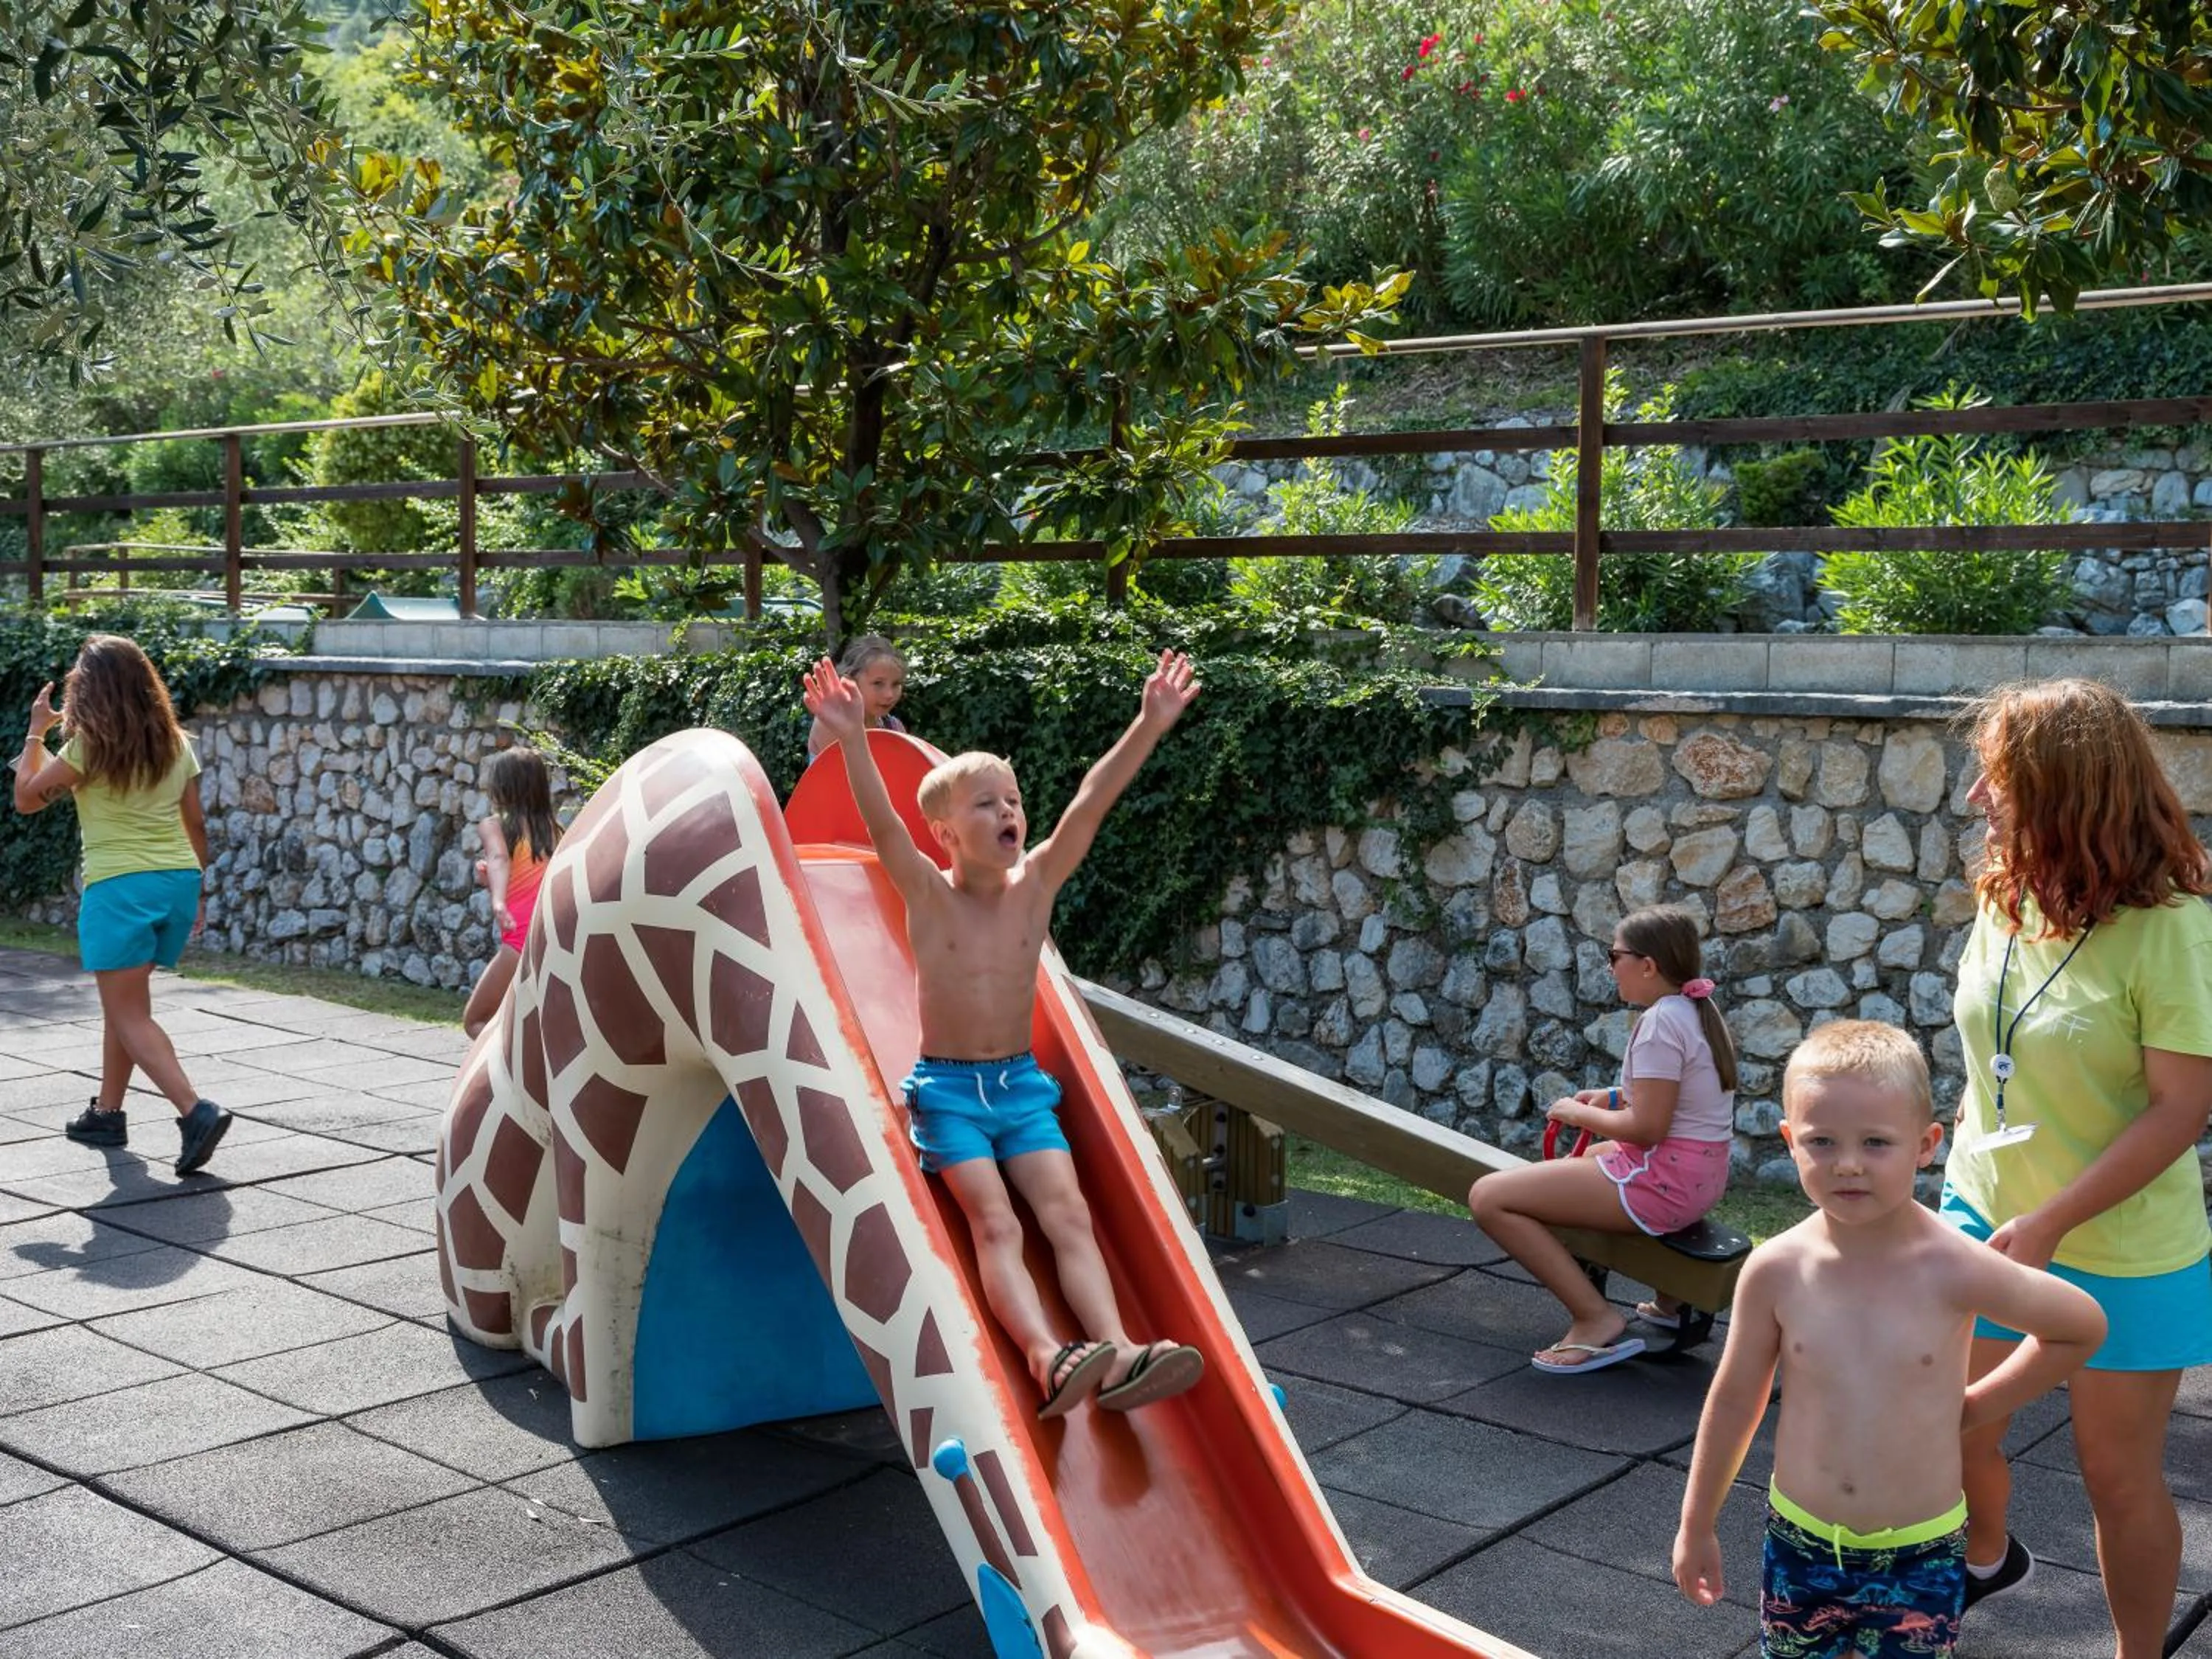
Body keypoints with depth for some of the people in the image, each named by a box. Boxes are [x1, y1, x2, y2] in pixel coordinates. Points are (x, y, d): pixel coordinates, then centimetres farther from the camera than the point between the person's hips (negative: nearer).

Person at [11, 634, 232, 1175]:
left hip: (119, 886, -6)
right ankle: (107, 1113, 30)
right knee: (121, 1002, 22)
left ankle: (196, 1112, -21)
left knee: (131, 1015, -4)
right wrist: (197, 891, 21)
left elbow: (26, 798, 3)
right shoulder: (176, 745, 7)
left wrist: (37, 730, 14)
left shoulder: (88, 747, -8)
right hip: (177, 882, 6)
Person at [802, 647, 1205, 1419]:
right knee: (995, 1223, -19)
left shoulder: (1036, 884, 1)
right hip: (948, 1087, -3)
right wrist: (853, 743, -41)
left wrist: (1149, 726, -17)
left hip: (1021, 1082, 4)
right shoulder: (930, 896, -8)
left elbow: (1090, 802, -9)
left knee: (1068, 1213, -12)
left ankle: (1117, 1353, -25)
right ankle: (1048, 1357, -35)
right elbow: (883, 824, -25)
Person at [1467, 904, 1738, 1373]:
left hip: (1664, 1182, -10)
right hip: (1701, 1178, 10)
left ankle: (1597, 1319, -13)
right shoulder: (1698, 1011, 11)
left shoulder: (1661, 1021, -17)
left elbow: (1647, 1127, -21)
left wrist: (1578, 1113, -7)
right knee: (1583, 1160, 41)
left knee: (1488, 1197, -12)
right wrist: (1615, 1097, 12)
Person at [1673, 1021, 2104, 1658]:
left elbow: (2082, 1326, -1)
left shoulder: (1957, 1270, -19)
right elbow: (1735, 1399, 0)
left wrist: (1979, 1404, -1)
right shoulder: (1776, 1271, -13)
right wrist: (1696, 1526, 9)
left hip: (1920, 1555, -2)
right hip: (1800, 1543, 2)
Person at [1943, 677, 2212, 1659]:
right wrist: (1963, 1140, 11)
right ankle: (1988, 1558, 47)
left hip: (2119, 1254, -5)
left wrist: (2050, 1221, -25)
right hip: (1986, 1213, 6)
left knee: (2120, 1476, 9)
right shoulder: (2007, 895, -4)